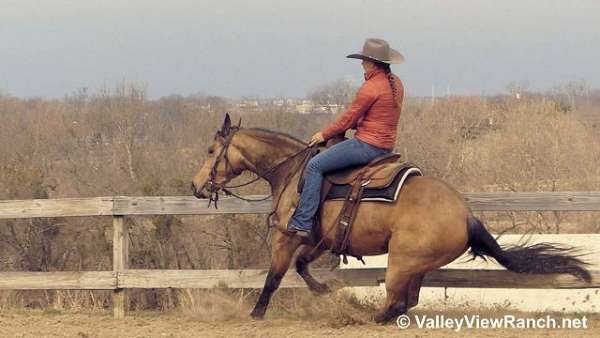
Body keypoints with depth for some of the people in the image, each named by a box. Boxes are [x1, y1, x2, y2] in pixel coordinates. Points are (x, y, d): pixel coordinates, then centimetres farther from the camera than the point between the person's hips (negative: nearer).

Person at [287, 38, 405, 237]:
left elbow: (349, 119, -9)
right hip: (386, 145, 10)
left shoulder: (370, 88, -17)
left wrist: (324, 135, 3)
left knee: (315, 166, -7)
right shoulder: (396, 84, 10)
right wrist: (357, 124, 17)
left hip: (367, 144, -10)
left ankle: (302, 223, -12)